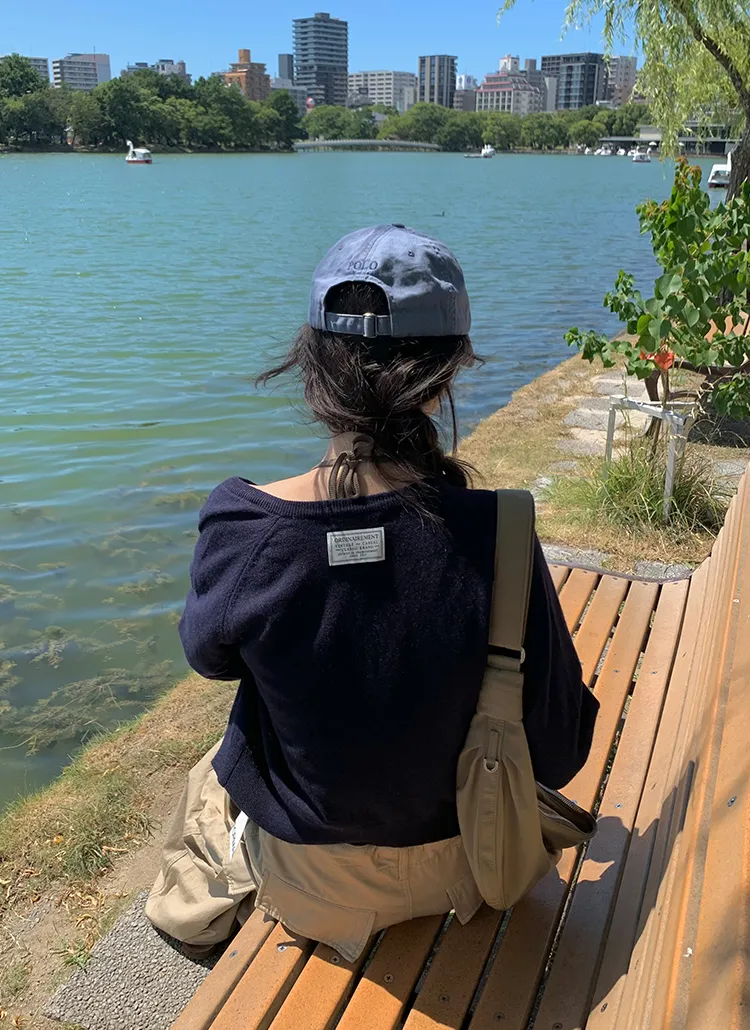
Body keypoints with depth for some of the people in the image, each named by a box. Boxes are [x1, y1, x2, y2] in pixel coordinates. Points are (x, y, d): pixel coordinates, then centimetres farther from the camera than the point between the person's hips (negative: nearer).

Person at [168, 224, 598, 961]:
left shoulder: (241, 527, -31)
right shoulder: (494, 537, -31)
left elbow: (207, 651, -6)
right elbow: (556, 754, -19)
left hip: (306, 888, 0)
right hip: (450, 866, 1)